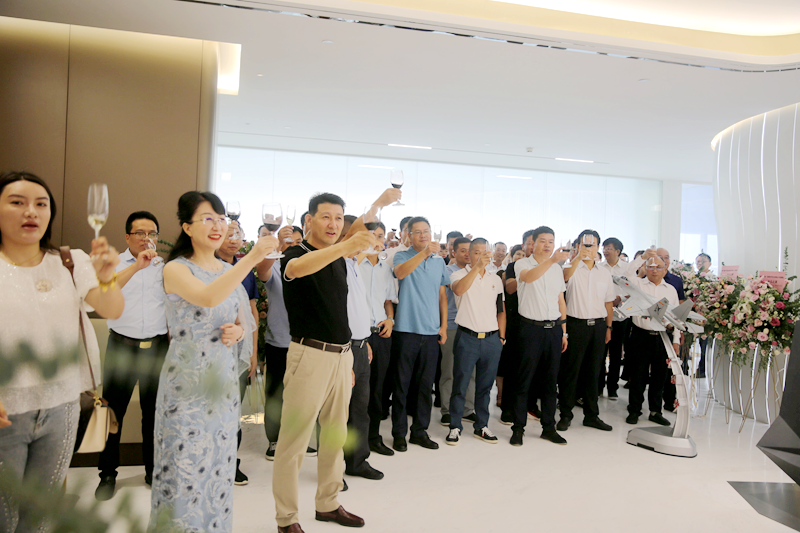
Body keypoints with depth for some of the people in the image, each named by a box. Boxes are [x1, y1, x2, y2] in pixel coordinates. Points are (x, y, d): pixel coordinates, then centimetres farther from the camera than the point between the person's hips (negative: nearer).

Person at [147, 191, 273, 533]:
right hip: (187, 385, -5)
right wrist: (252, 258, -36)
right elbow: (207, 297, -29)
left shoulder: (231, 271, 10)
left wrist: (238, 331, -6)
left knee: (219, 467, 13)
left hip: (224, 383, 6)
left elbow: (244, 323, 18)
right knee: (186, 468, 1)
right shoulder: (176, 269, -8)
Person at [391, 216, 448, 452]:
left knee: (425, 384, 10)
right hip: (407, 329, -4)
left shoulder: (439, 261, 12)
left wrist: (444, 325, 9)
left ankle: (420, 430, 23)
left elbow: (442, 295, 16)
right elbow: (400, 272, -25)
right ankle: (399, 433, 15)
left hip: (432, 331, 4)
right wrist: (424, 252, -37)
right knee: (402, 383, 3)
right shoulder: (403, 256, -1)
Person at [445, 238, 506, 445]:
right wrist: (477, 266, -30)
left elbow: (501, 310, 15)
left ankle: (481, 426, 24)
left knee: (485, 386, 12)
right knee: (460, 384, 1)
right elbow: (458, 290, -26)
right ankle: (455, 427, 12)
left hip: (491, 339, 4)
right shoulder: (459, 274, -1)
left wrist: (502, 337, 9)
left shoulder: (496, 279, 13)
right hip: (467, 337, -4)